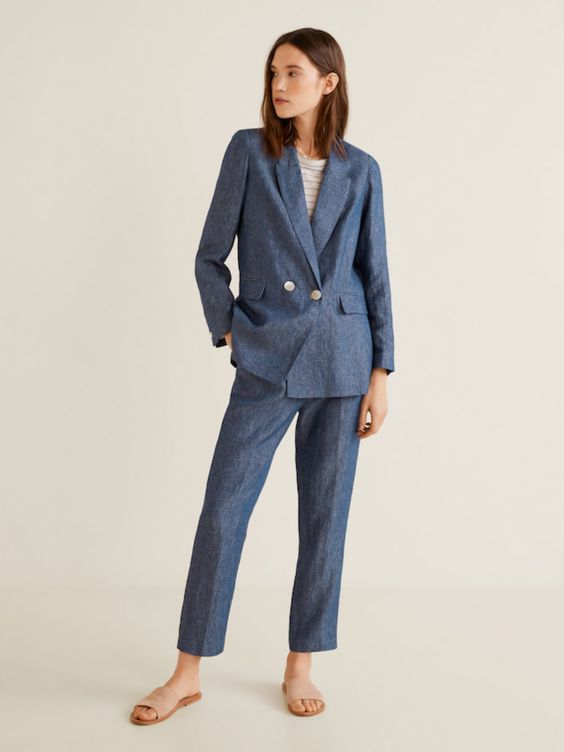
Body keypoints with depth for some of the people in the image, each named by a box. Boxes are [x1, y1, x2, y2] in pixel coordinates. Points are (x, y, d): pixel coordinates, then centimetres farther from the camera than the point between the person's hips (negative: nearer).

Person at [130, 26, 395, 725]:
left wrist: (381, 372, 2)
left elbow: (375, 274, 6)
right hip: (267, 360, -1)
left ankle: (300, 666, 23)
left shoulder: (359, 170, 5)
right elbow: (209, 258, 5)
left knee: (325, 514, 7)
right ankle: (188, 672, 14)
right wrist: (228, 332, 0)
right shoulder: (249, 150, 2)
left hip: (341, 360, 1)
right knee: (223, 509, -1)